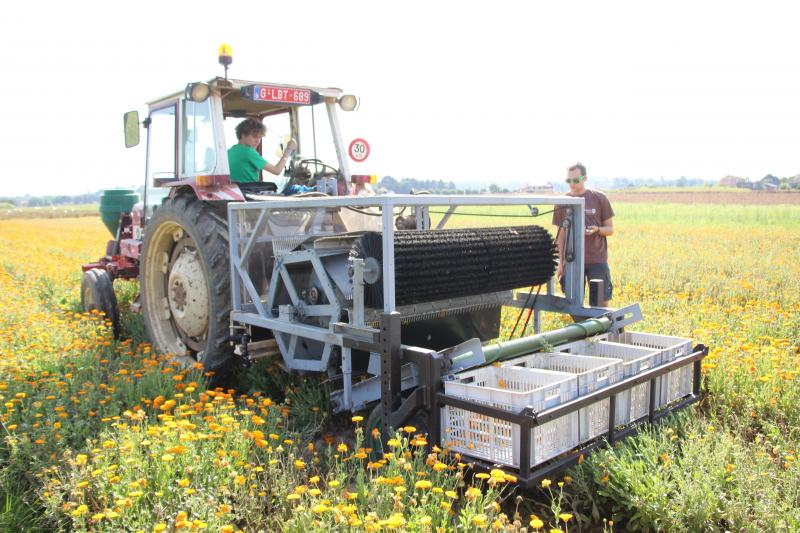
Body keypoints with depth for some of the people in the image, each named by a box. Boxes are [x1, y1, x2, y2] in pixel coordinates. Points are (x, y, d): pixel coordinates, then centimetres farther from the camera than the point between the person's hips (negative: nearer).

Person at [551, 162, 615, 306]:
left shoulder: (599, 199, 2)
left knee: (601, 302, -2)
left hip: (597, 260, -1)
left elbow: (610, 230, 7)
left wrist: (597, 229, -15)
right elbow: (561, 235, 11)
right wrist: (560, 262, 7)